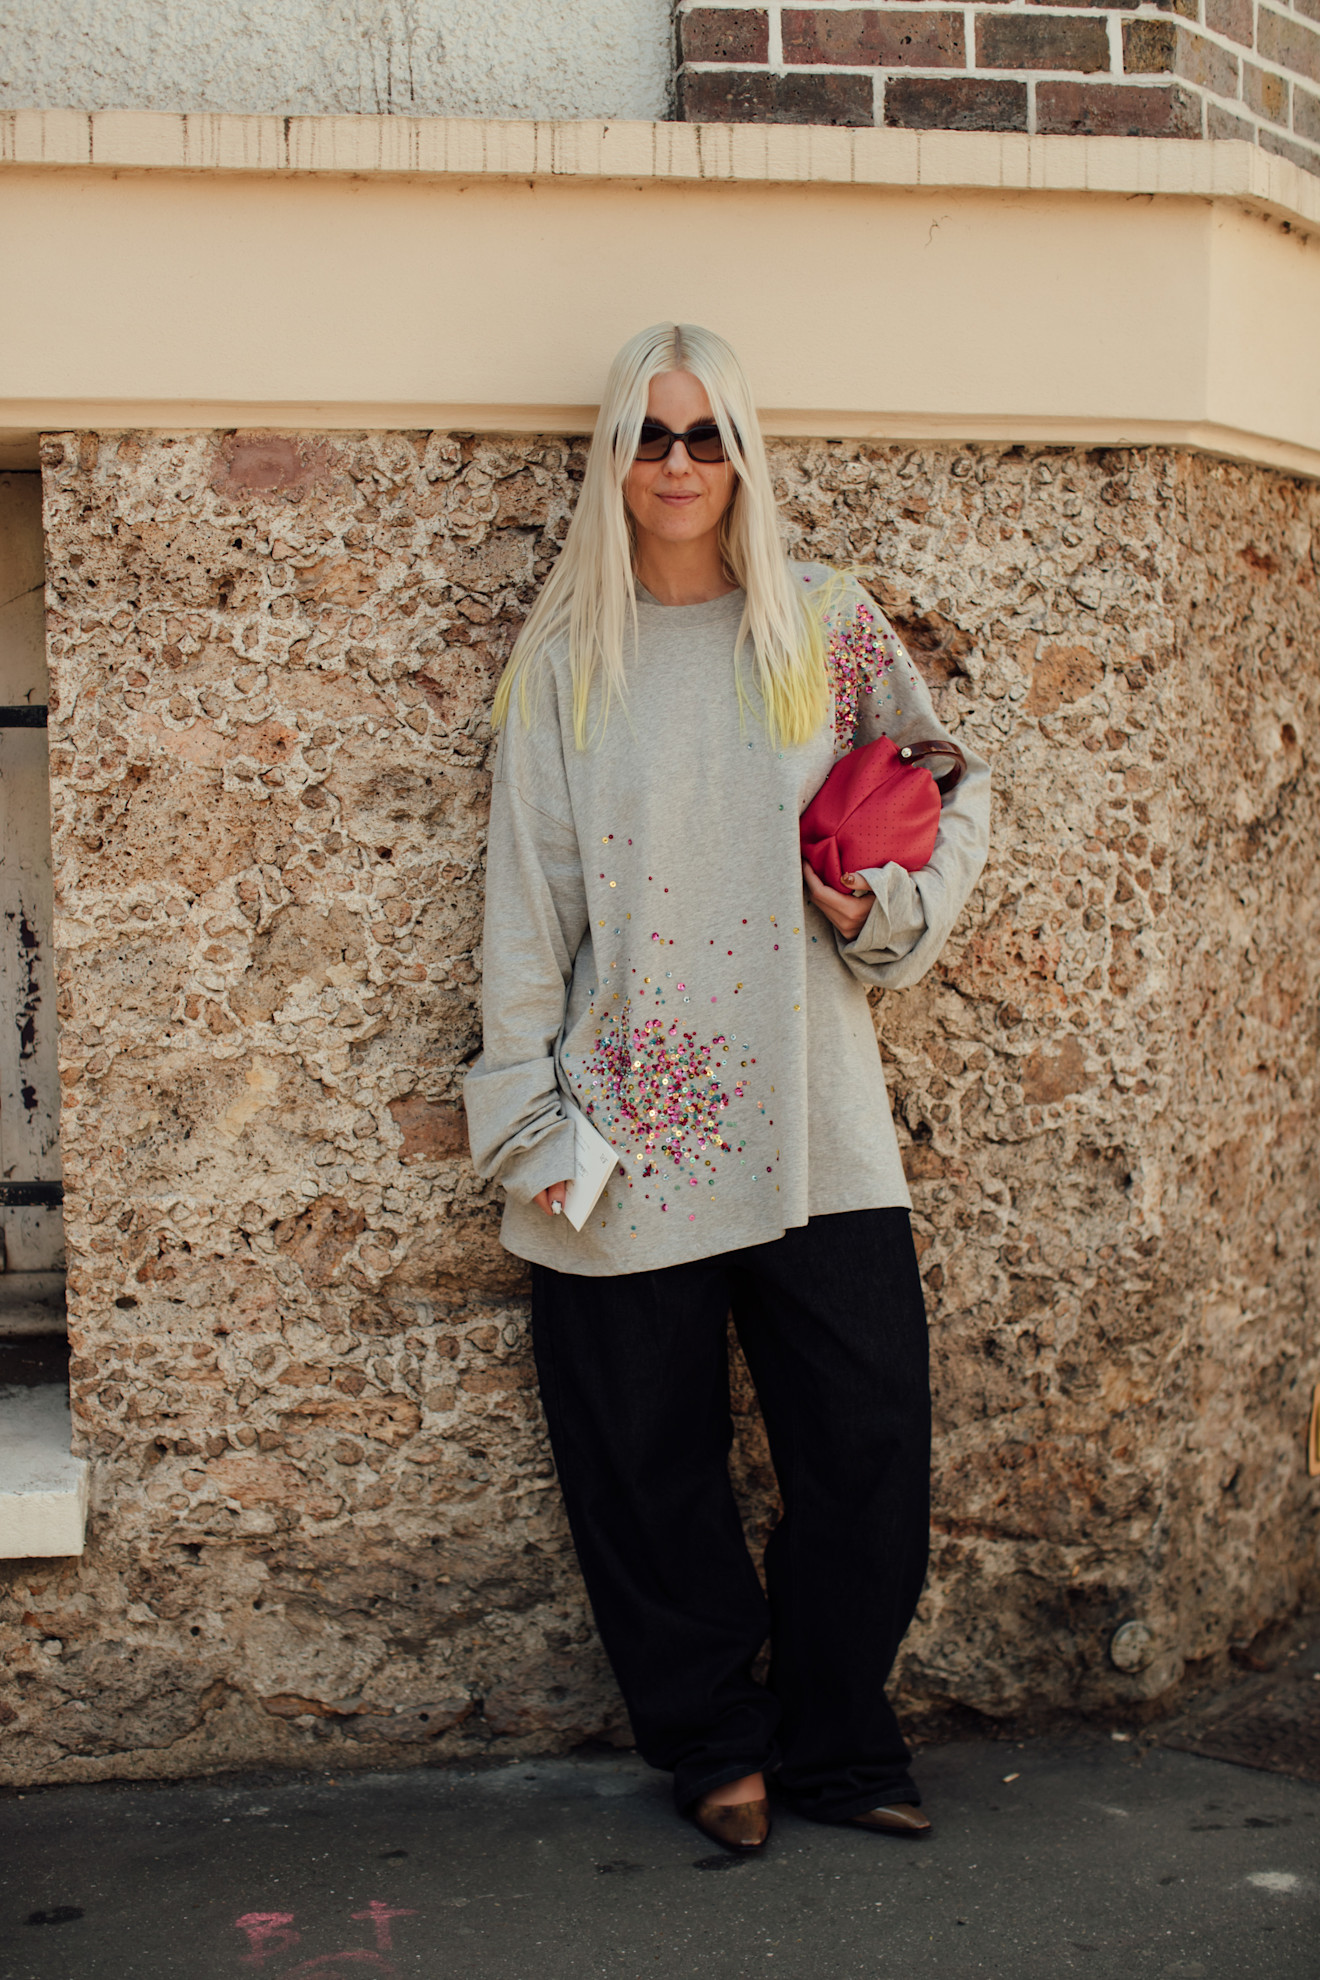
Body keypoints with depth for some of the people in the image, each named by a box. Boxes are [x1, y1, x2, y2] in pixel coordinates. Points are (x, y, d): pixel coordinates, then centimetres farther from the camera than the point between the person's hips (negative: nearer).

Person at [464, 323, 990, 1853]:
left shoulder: (828, 624, 6)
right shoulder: (564, 652, 5)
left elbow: (954, 791, 15)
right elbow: (527, 885, 3)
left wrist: (887, 911, -4)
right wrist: (524, 1106, -2)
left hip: (812, 1111, 1)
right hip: (628, 1120, -1)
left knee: (869, 1437, 3)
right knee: (647, 1457, 5)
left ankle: (836, 1747, 24)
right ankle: (716, 1750, 25)